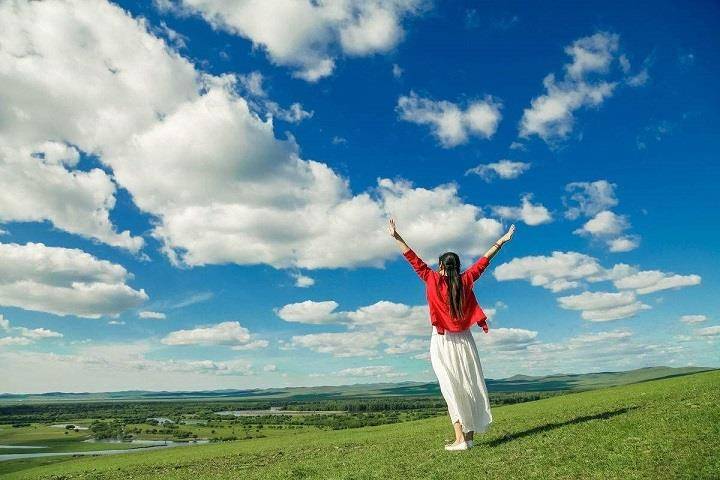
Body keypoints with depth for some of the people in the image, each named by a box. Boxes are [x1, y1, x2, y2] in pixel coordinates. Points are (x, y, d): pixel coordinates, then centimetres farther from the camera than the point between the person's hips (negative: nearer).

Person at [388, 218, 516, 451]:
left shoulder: (433, 280, -6)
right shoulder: (465, 281, 1)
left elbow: (414, 260, -5)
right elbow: (483, 261, 9)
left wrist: (397, 237, 0)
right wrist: (502, 240, 18)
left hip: (443, 342, -3)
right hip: (464, 341, 3)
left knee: (452, 389, -1)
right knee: (470, 386, 9)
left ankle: (460, 439, -4)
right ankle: (470, 436, 12)